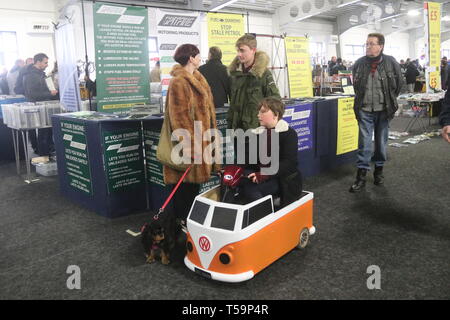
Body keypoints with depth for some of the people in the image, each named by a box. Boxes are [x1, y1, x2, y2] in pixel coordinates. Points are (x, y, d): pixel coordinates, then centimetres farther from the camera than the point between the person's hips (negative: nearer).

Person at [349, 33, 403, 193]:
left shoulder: (391, 62, -5)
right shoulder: (359, 63, -2)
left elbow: (399, 83, 8)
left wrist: (390, 99, 8)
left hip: (383, 109, 0)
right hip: (365, 110, 0)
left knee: (381, 141, 11)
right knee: (364, 142, -3)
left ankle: (379, 170, 27)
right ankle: (361, 176, 2)